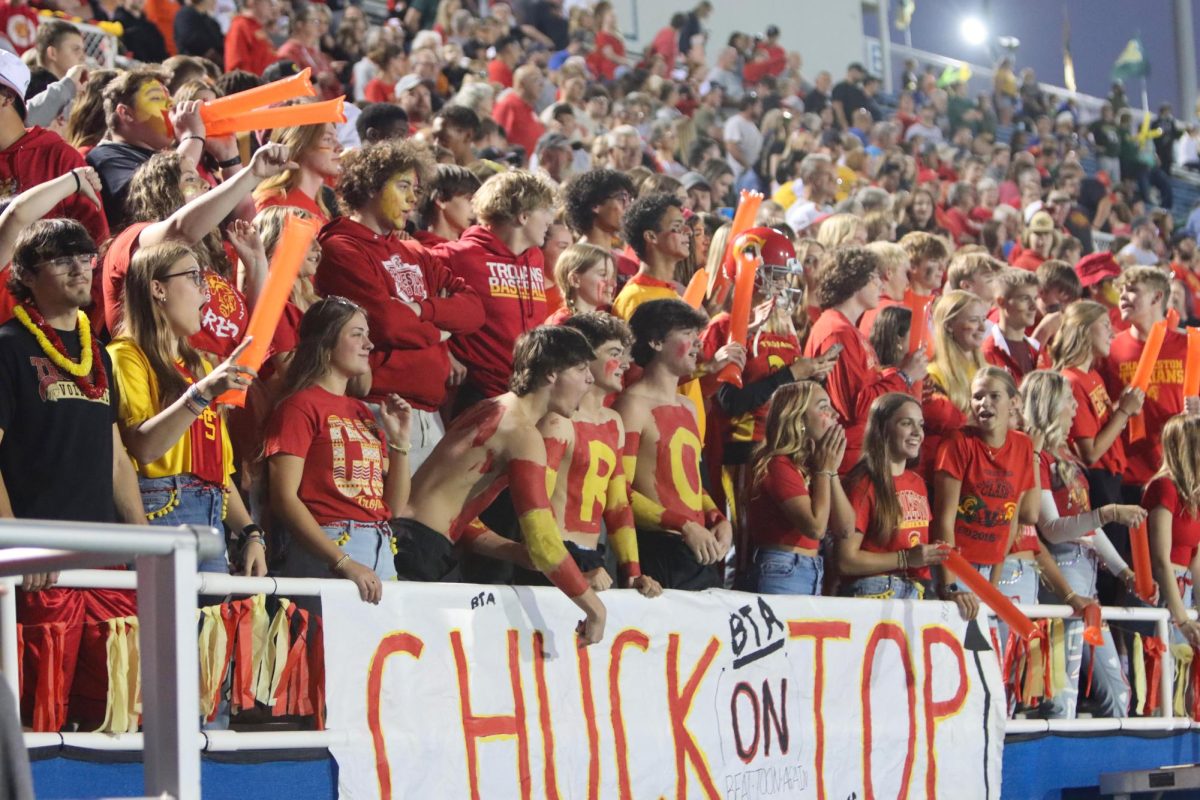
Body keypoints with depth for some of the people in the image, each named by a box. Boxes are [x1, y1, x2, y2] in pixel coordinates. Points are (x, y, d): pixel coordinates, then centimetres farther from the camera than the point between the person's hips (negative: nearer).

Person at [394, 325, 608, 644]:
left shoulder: (494, 408, 17)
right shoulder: (523, 435, -12)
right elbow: (543, 542, -19)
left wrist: (521, 553, 8)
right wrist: (595, 609, -9)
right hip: (420, 549, -9)